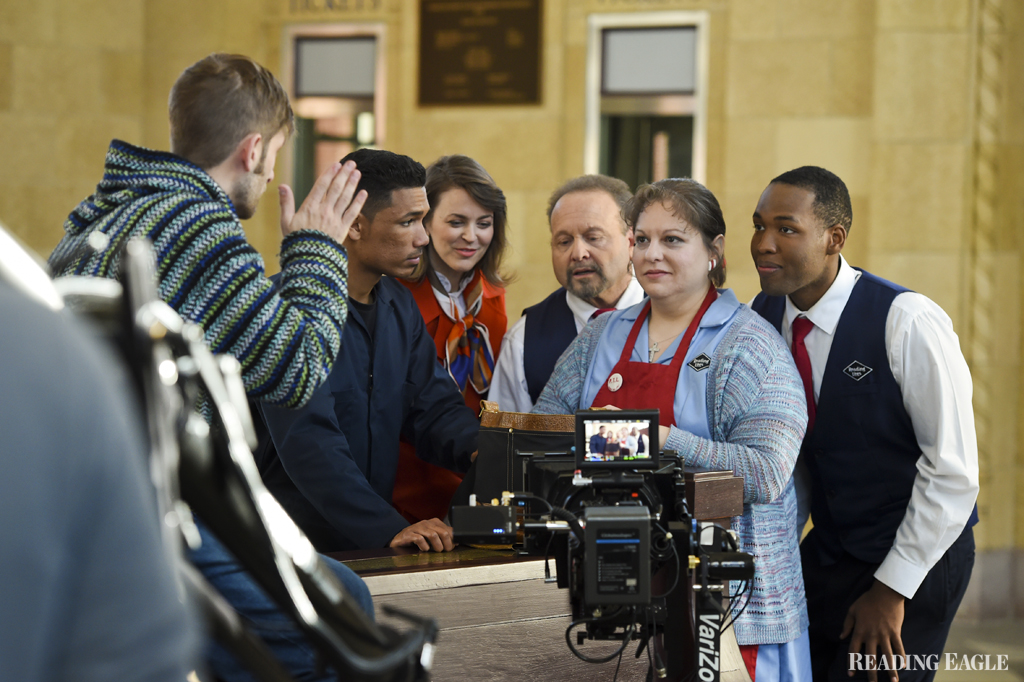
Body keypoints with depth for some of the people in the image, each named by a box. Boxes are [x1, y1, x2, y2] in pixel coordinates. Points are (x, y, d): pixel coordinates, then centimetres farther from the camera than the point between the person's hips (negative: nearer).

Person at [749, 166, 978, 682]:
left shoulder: (908, 324, -21)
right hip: (828, 554, 6)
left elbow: (954, 470, -19)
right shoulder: (764, 315, -2)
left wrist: (891, 590, -16)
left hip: (917, 557, -5)